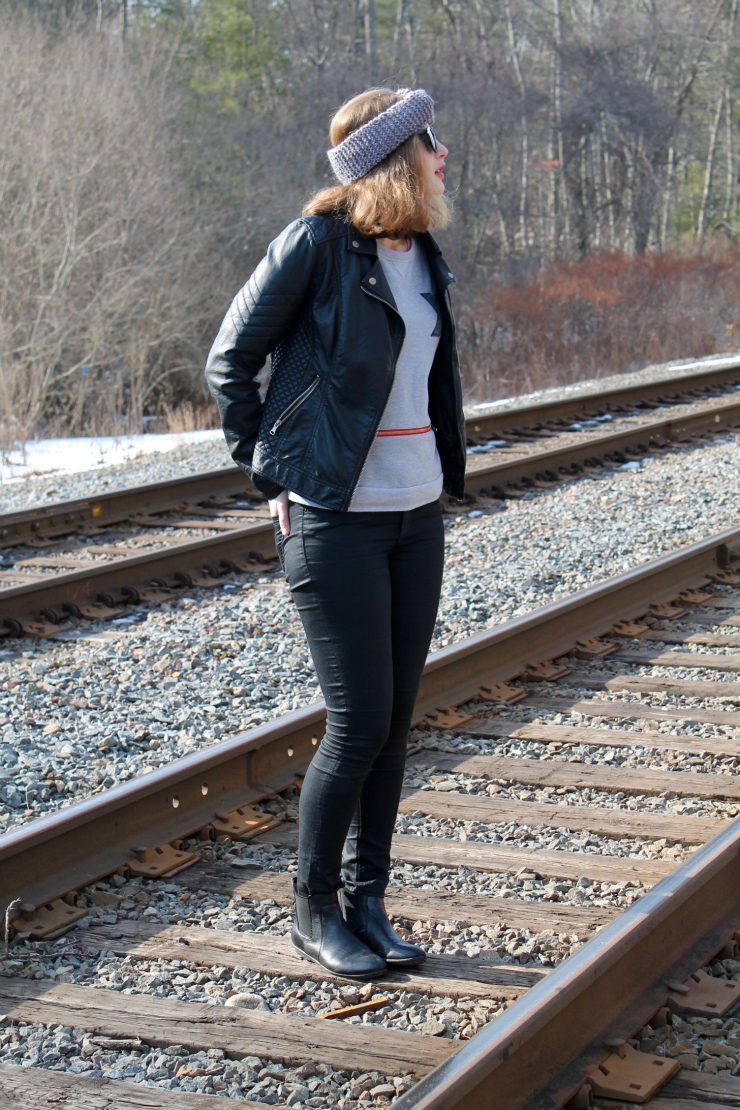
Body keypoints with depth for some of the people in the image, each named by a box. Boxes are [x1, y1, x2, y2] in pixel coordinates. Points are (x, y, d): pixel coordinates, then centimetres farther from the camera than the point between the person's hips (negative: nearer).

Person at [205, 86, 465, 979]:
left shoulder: (423, 253, 9)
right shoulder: (318, 243, -12)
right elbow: (229, 360, -6)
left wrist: (443, 471, 15)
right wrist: (271, 475, -5)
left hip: (418, 514, 7)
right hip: (335, 517, -7)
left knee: (395, 721, 9)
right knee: (360, 722, -4)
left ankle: (366, 901, 21)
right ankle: (313, 910, 13)